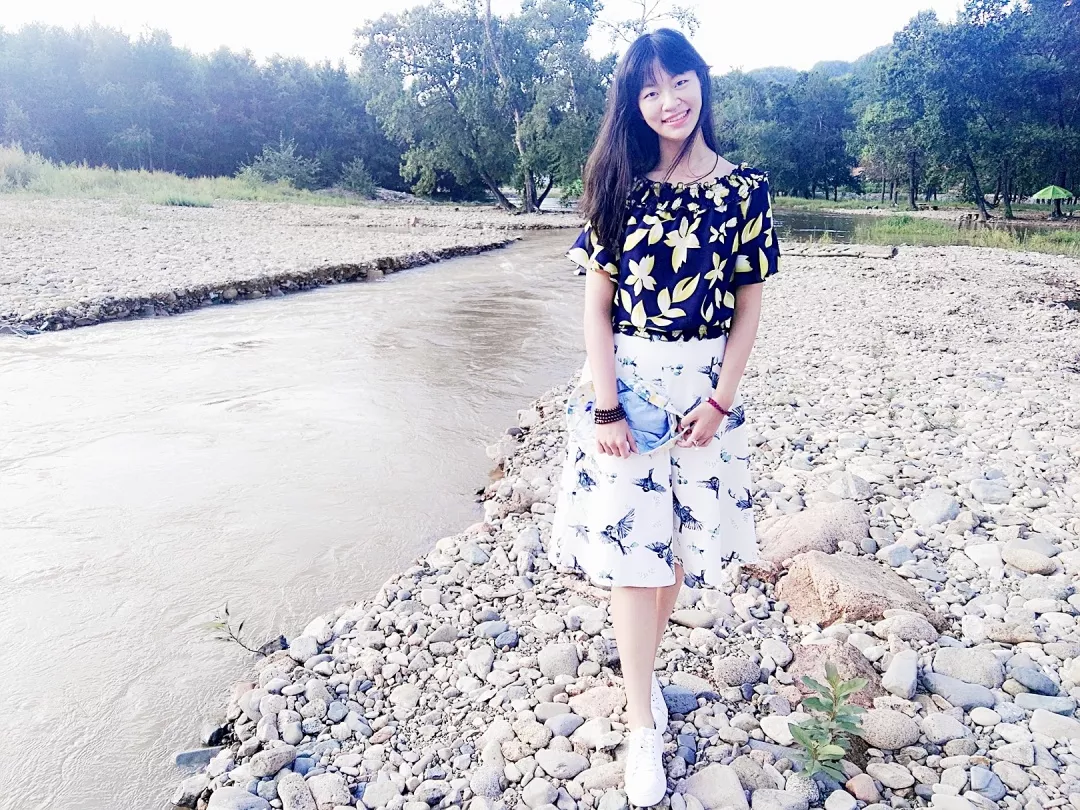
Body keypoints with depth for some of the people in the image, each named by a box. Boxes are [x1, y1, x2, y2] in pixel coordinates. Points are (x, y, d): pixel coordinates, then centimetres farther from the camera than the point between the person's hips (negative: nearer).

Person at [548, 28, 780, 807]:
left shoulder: (745, 189, 0)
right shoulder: (620, 187, 0)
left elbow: (748, 307, 2)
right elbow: (597, 302, -2)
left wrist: (719, 401, -5)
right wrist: (605, 404, -10)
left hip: (702, 385, 1)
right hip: (625, 380, 0)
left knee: (676, 544, 9)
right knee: (631, 548, 0)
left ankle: (641, 671, 34)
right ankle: (644, 723, 13)